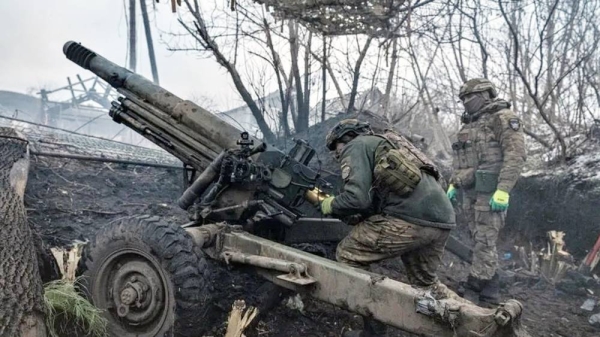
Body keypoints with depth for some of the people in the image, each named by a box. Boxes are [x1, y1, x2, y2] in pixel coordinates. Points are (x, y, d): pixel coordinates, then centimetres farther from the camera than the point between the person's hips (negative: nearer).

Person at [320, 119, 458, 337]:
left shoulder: (355, 146, 6)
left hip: (410, 217, -9)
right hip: (442, 220, 9)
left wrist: (331, 205, 9)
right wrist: (357, 217, 28)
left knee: (348, 255, 8)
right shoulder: (384, 144, 32)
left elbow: (357, 198, -9)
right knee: (424, 283, 29)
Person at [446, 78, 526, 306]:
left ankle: (472, 292, -4)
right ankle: (489, 295, 16)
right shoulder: (469, 125, 22)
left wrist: (503, 190, -22)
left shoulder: (503, 118, -3)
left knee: (484, 243, -7)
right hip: (469, 193, 8)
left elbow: (516, 155, -14)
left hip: (489, 192, -8)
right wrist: (453, 184, 20)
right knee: (481, 242, 9)